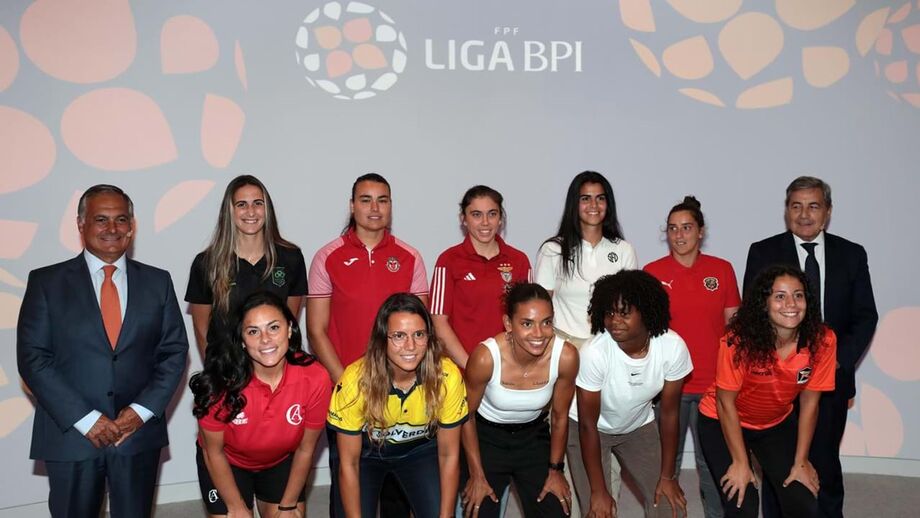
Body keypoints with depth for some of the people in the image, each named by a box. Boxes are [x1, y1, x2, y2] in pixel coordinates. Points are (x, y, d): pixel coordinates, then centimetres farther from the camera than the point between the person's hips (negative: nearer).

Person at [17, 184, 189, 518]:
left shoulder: (157, 281, 5)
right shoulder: (46, 282, 0)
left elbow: (174, 351, 4)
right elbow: (33, 359, -6)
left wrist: (142, 410, -7)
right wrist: (85, 419, -12)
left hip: (140, 432, 2)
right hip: (70, 435, -1)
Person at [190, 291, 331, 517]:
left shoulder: (315, 379, -28)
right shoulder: (222, 381, -32)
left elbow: (305, 450, -12)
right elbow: (213, 452, -15)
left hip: (281, 462, 2)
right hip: (228, 463, -1)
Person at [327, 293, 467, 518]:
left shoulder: (447, 375, -29)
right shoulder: (356, 380, -32)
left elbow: (449, 455, -14)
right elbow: (348, 464, -19)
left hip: (420, 449, 1)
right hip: (366, 451, -1)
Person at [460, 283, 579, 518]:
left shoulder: (566, 356, -25)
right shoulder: (486, 357, -31)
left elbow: (560, 416, -6)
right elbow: (466, 415, -13)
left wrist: (555, 469, 3)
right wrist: (477, 475, -7)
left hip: (534, 436, 2)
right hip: (486, 436, -2)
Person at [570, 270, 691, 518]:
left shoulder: (673, 347, -26)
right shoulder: (594, 352, -34)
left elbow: (668, 414, -11)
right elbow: (588, 425, -22)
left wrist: (667, 476, -5)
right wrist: (598, 491, -17)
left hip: (639, 426, 3)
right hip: (590, 428, -3)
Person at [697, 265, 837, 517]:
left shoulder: (822, 341, -19)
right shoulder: (739, 341, -30)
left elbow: (809, 403, -8)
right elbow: (726, 403, -19)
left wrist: (800, 462, -4)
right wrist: (740, 463, -15)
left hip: (777, 423, 4)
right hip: (723, 423, -4)